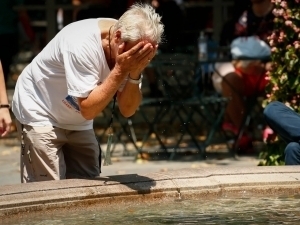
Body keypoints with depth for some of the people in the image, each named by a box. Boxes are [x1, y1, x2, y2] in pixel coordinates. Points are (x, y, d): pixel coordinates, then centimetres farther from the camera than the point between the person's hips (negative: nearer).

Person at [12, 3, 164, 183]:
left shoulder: (134, 45, -14)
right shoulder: (82, 44, -32)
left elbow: (127, 110, -12)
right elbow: (88, 109, -32)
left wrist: (134, 74, -30)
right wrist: (121, 70, -36)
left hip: (78, 124, 6)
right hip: (40, 115, -6)